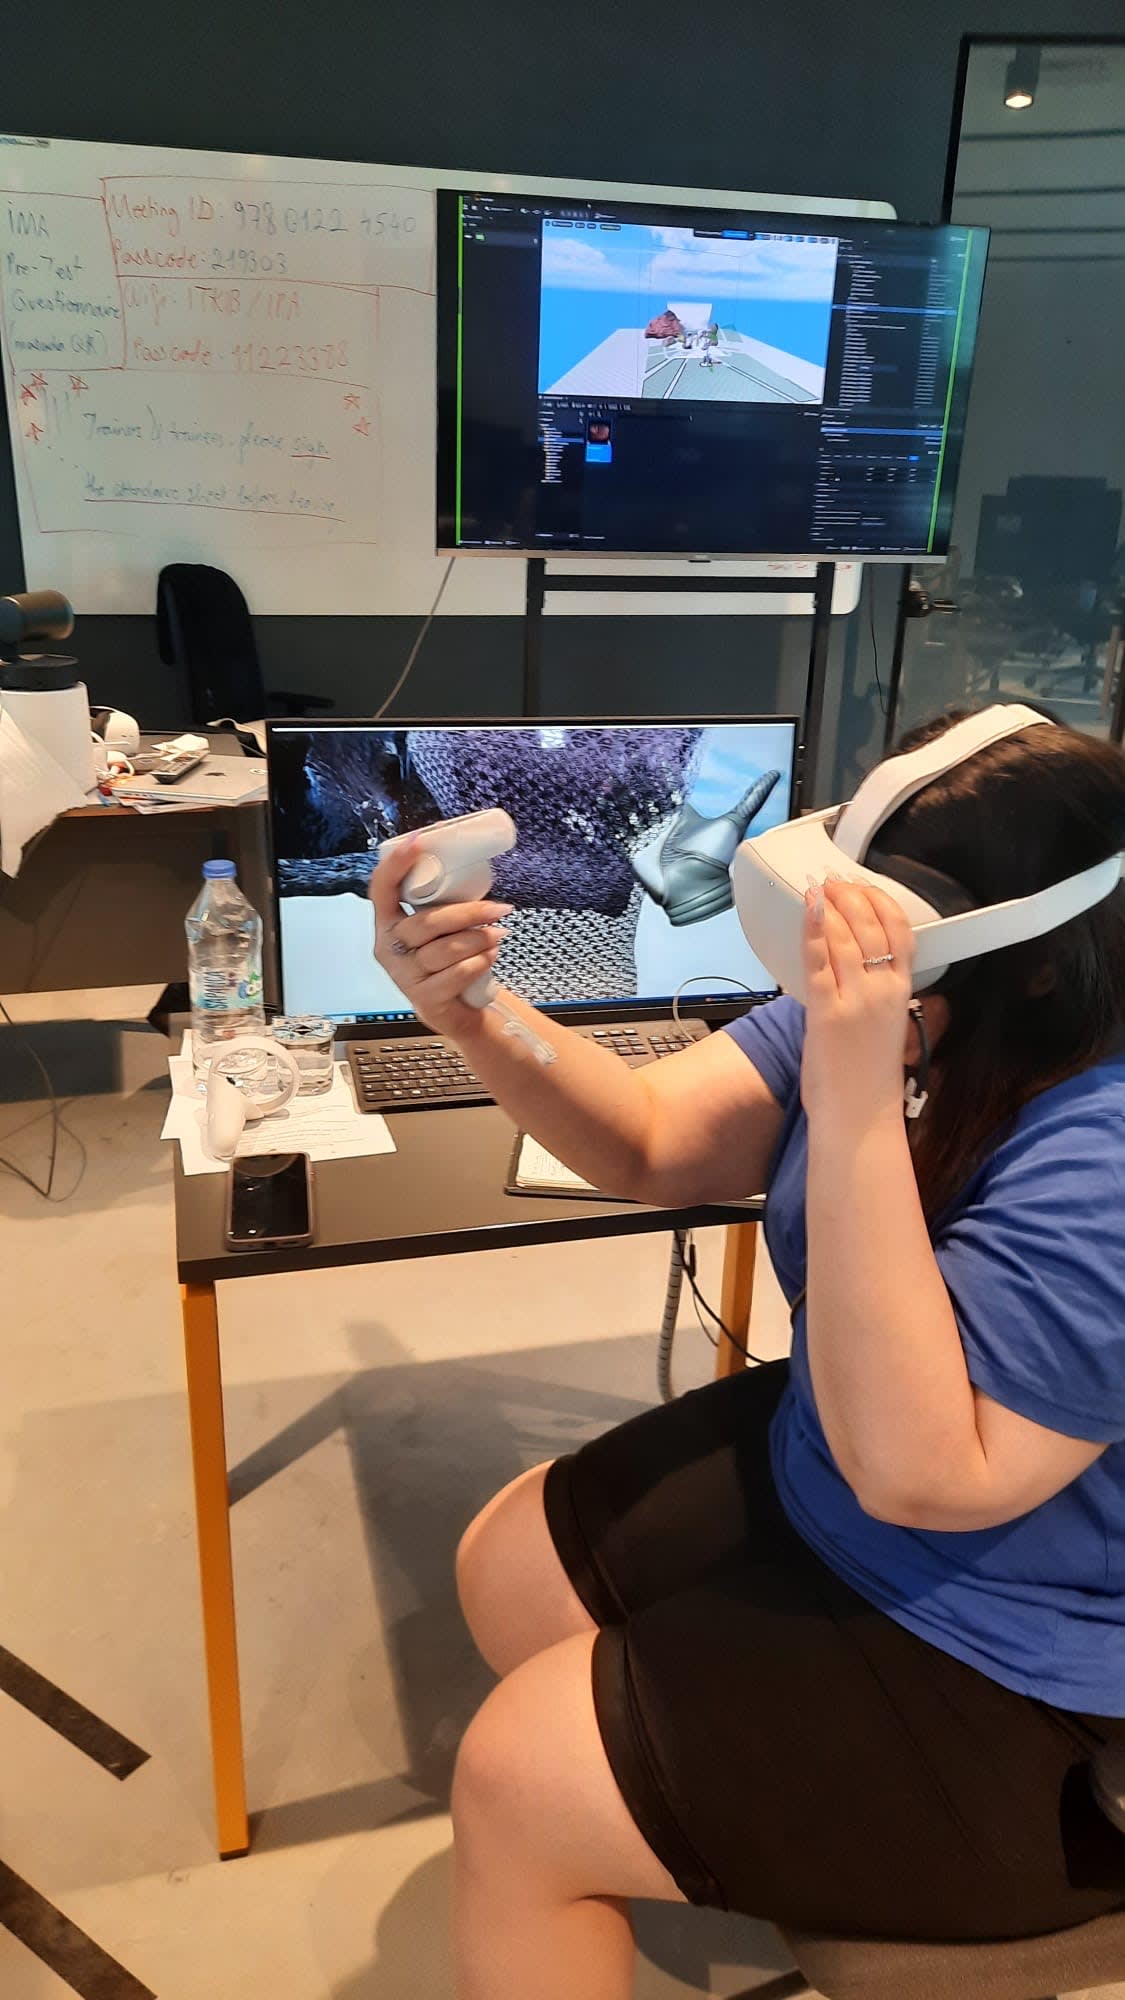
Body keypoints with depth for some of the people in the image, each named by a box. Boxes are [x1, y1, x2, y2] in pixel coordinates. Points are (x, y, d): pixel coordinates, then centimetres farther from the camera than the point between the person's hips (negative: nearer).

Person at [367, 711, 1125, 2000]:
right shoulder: (879, 1001, -8)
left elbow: (922, 1471, -34)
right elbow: (651, 1140, -6)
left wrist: (854, 1113, -41)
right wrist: (468, 1011, -24)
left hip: (1003, 1682, -8)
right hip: (818, 1481, 8)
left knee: (514, 1790, -10)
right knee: (505, 1570, 14)